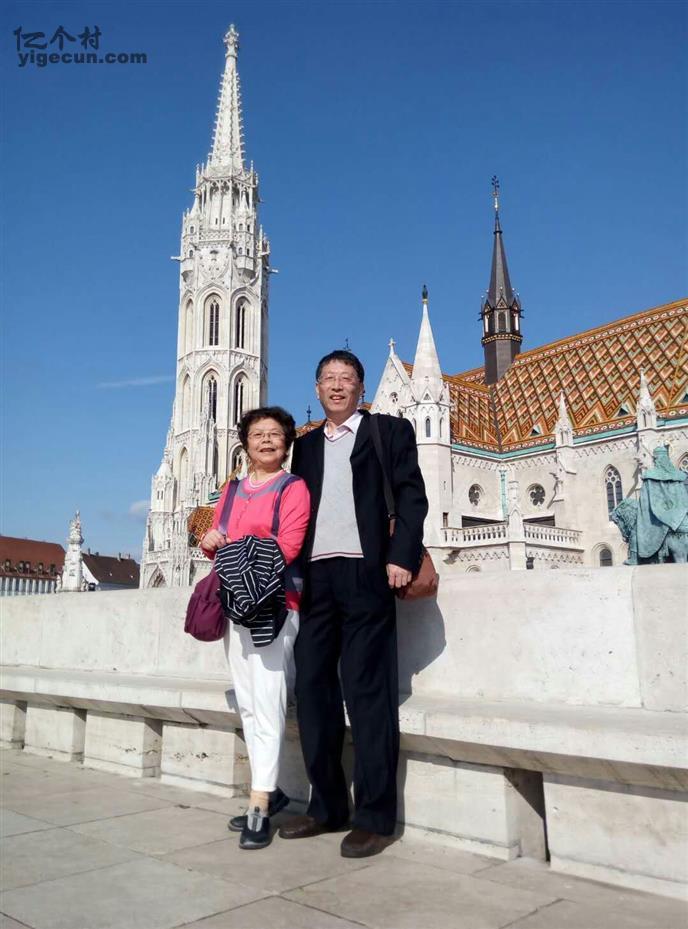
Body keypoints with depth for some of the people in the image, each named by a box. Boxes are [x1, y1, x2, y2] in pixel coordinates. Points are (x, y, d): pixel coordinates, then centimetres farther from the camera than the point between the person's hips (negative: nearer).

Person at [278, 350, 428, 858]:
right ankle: (326, 806, 17)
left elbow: (412, 496, -1)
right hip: (314, 578, 5)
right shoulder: (306, 445, 21)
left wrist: (401, 558, -14)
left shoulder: (390, 430, 8)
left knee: (367, 694, -3)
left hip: (364, 574, -5)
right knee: (312, 689, 6)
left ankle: (374, 816, 5)